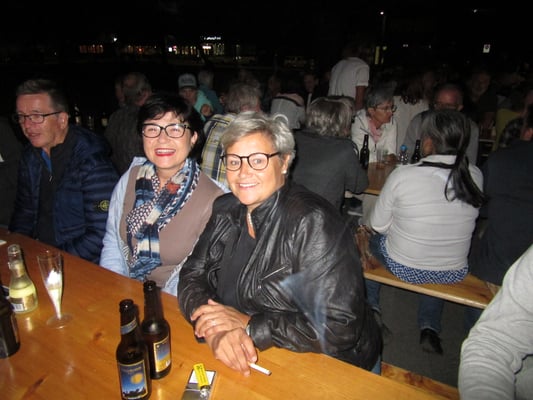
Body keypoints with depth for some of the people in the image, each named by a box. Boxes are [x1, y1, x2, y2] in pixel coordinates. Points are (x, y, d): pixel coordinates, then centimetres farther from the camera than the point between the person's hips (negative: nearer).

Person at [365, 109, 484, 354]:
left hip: (403, 267, -3)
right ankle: (430, 328, 29)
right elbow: (453, 218, 4)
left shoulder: (402, 176, -22)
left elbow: (377, 225, -10)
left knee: (372, 240, 27)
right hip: (454, 273, 3)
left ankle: (371, 306, 33)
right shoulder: (475, 176, -12)